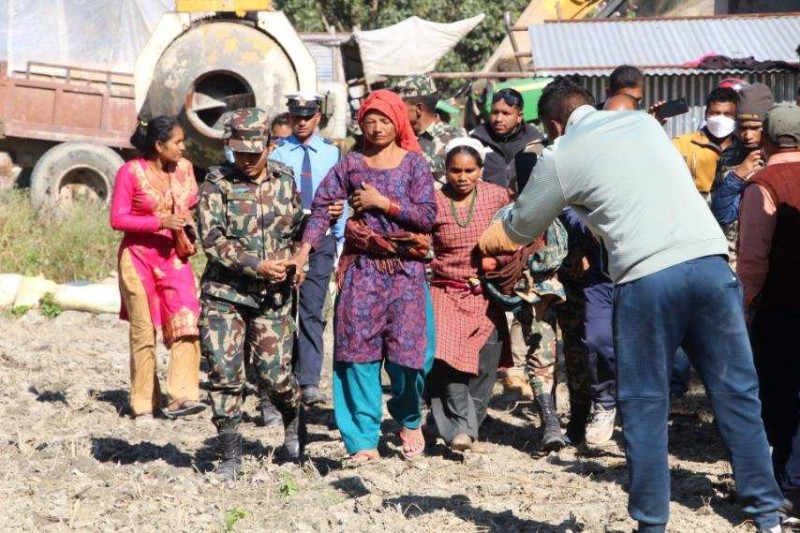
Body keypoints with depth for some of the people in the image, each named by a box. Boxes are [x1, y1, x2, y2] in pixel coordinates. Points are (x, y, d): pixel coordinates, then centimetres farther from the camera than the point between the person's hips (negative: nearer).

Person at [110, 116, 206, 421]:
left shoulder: (183, 168, 5)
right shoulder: (131, 172, -10)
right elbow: (118, 219, -12)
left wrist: (189, 219, -1)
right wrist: (160, 221, -21)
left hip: (174, 257, 4)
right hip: (139, 257, -4)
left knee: (186, 324, -13)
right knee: (144, 331, 2)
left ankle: (182, 397, -16)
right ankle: (144, 404, 11)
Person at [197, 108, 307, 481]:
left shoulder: (284, 180, 7)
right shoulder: (217, 184, -4)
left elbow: (297, 227, 20)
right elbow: (212, 239, -13)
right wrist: (257, 265, -18)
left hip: (272, 295, 2)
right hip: (224, 293, -2)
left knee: (274, 372, -2)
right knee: (224, 373, -4)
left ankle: (294, 421, 30)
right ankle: (230, 453, 7)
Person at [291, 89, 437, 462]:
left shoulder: (414, 163, 5)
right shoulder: (351, 165, 9)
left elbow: (427, 216, -4)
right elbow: (322, 206, -2)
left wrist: (383, 202, -11)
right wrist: (305, 249, -15)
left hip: (405, 268, -1)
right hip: (361, 266, 1)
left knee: (407, 348, -6)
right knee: (358, 348, -4)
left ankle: (409, 420, 23)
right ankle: (364, 439, 0)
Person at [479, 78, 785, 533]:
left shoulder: (561, 157, 8)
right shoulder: (644, 122, 20)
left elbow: (521, 227, 22)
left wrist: (488, 241, 44)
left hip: (647, 277, -4)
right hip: (710, 261, 4)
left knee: (645, 406, 9)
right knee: (737, 393, 8)